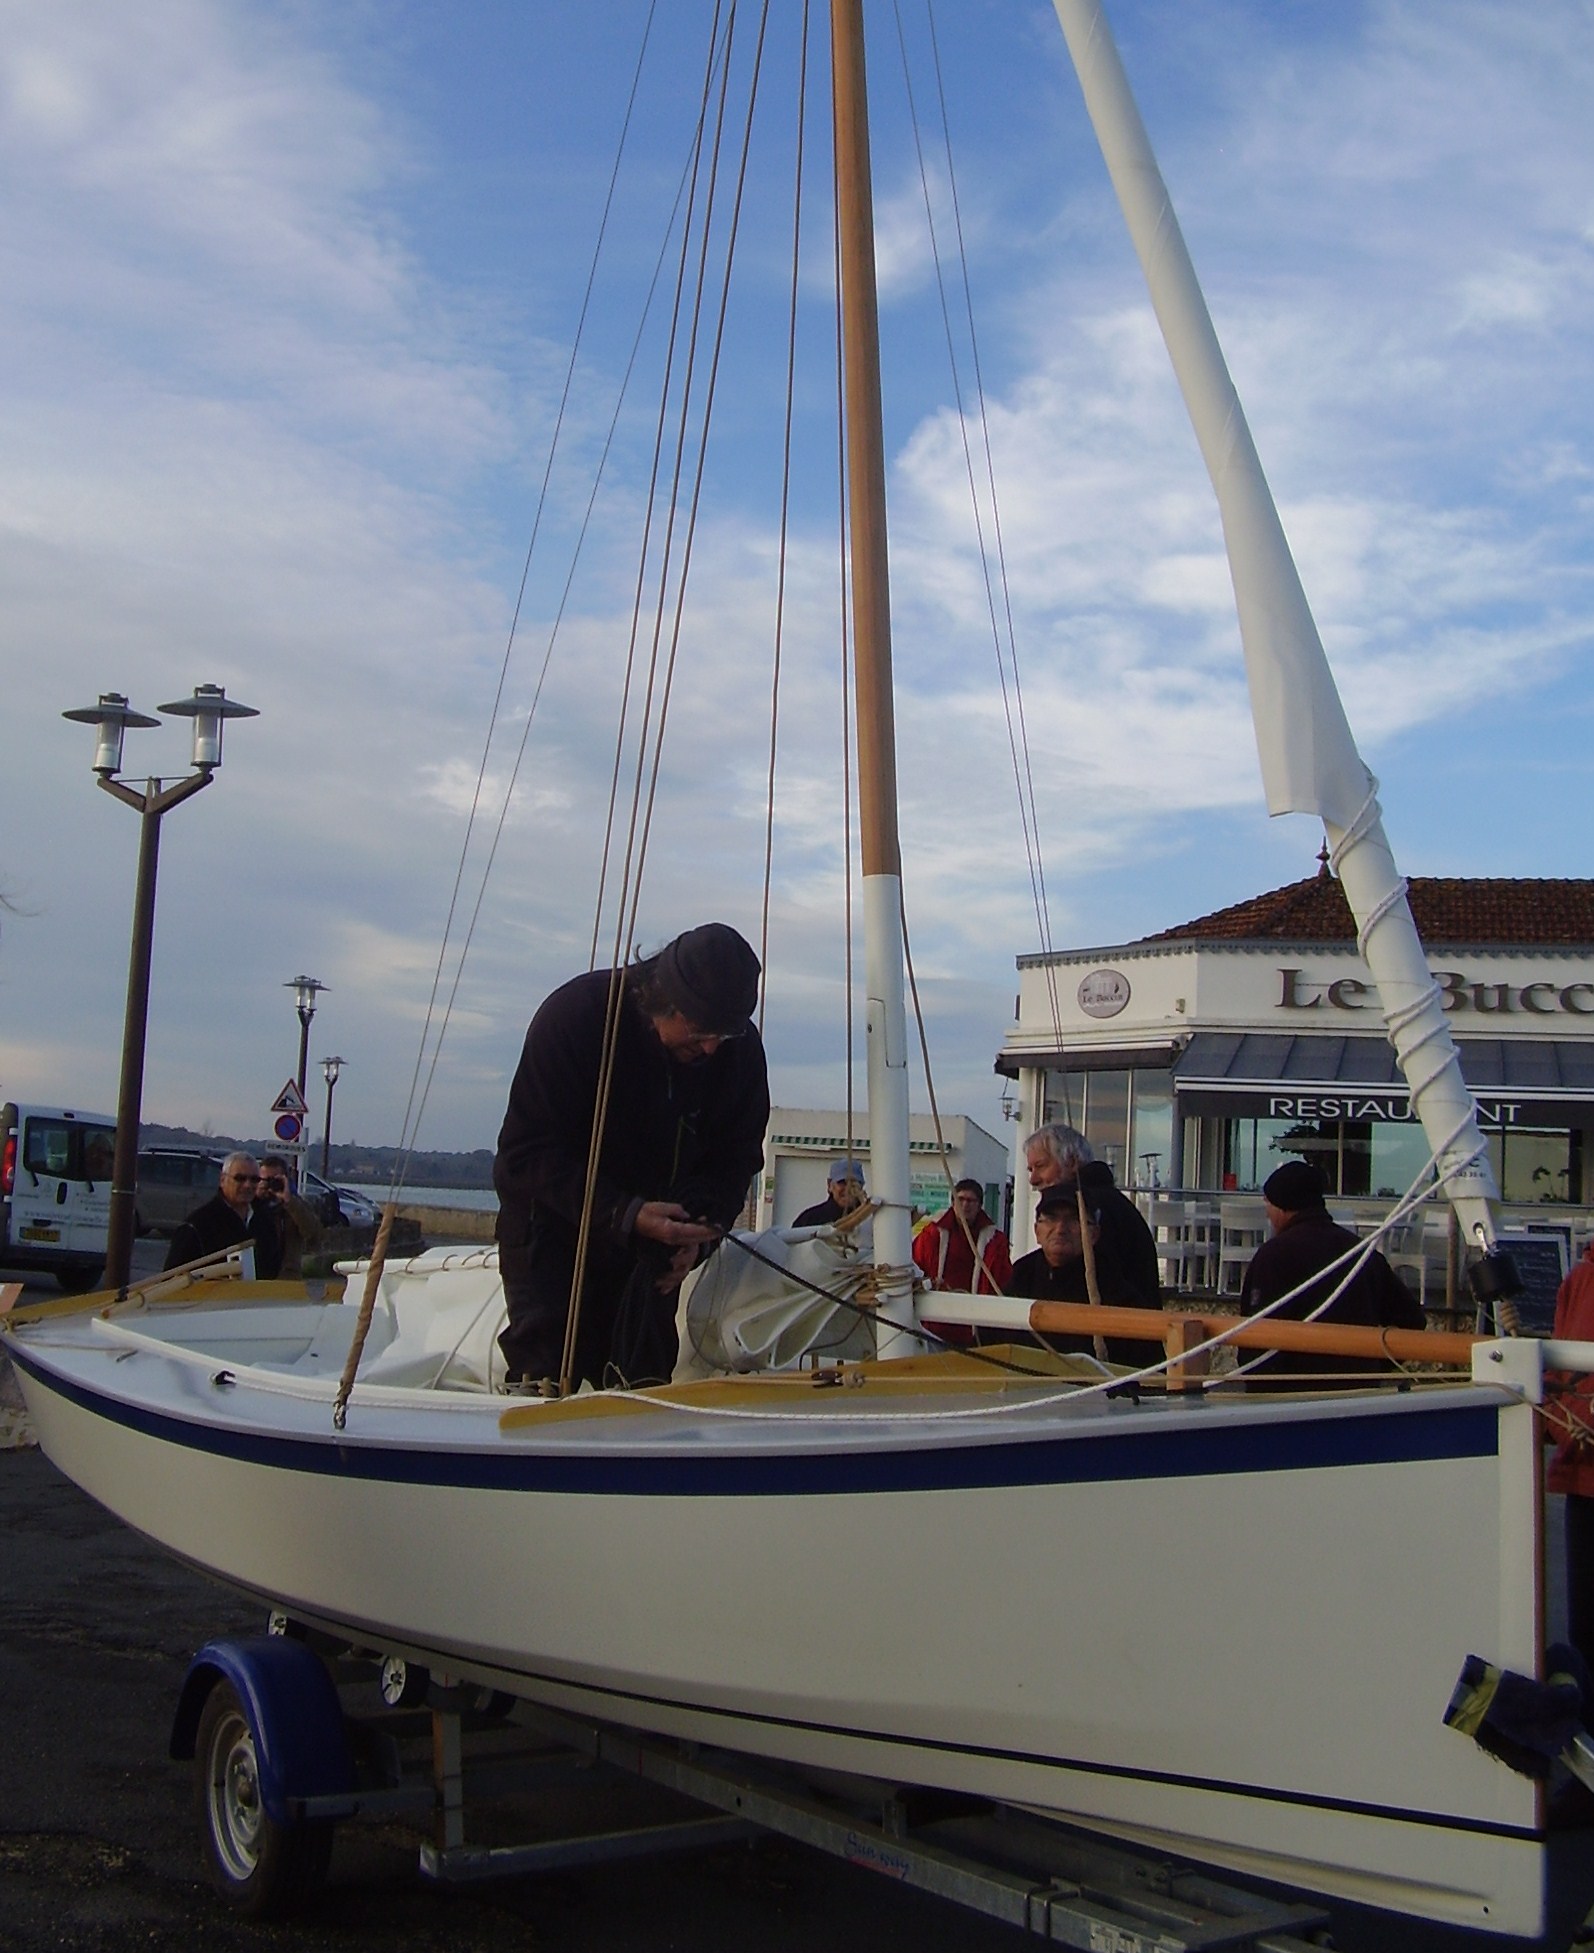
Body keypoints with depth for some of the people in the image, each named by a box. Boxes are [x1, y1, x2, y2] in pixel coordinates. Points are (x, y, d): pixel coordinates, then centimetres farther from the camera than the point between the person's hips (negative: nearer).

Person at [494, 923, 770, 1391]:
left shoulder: (740, 1047, -12)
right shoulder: (574, 1014, -24)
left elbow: (738, 1156, 0)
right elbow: (526, 1152, -23)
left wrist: (703, 1221, -21)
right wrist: (623, 1214, -34)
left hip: (654, 1225, 4)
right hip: (554, 1218, -3)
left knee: (646, 1371, -1)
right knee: (548, 1372, -13)